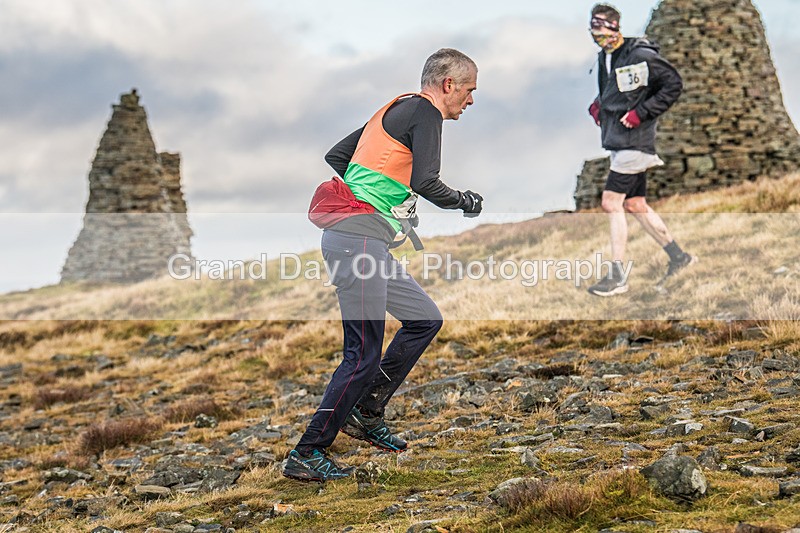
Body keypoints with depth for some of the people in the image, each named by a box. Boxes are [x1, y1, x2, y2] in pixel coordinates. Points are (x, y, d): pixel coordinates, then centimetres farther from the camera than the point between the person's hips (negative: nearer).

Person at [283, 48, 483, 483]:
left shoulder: (398, 110, 22)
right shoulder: (425, 111, -5)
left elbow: (334, 156, 26)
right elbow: (426, 183, -18)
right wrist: (464, 201, 1)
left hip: (369, 245, 10)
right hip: (357, 239, -10)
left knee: (426, 320, 16)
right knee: (364, 354, -10)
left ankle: (366, 415, 20)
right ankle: (306, 454, -5)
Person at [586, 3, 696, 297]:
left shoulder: (640, 55, -14)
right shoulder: (604, 57, 13)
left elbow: (674, 84, -15)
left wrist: (642, 112, -18)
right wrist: (596, 106, 9)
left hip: (634, 139, -9)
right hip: (618, 140, 9)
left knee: (611, 202, -10)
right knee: (635, 205, 12)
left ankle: (617, 277, -5)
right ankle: (678, 256, 24)